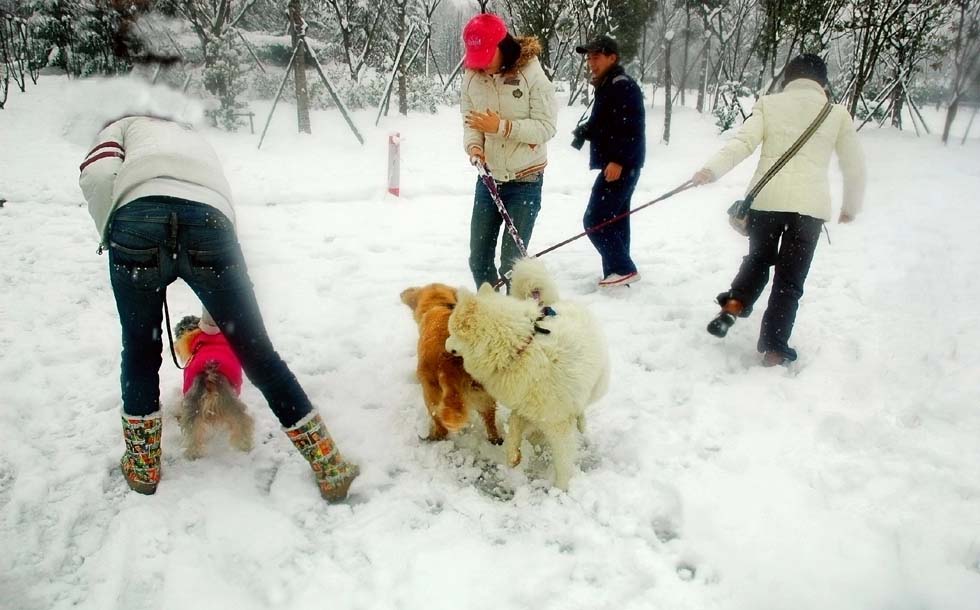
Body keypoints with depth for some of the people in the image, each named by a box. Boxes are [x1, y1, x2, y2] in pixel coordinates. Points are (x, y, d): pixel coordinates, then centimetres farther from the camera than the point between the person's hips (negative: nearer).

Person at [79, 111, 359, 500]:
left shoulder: (124, 127, 32)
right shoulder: (196, 140, 43)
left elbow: (97, 175, 6)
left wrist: (112, 239, 20)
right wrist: (219, 315, 47)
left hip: (137, 218, -2)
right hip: (210, 223, 2)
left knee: (140, 352, 22)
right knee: (258, 354, 10)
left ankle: (142, 466, 35)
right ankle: (330, 470, 14)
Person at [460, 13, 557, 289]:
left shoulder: (532, 75, -13)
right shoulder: (473, 77, -1)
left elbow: (546, 128, -15)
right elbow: (470, 121, 5)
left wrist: (502, 126, -24)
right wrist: (473, 145, -16)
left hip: (525, 181, -5)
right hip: (488, 180, 5)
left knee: (511, 261, -4)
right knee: (478, 258, 11)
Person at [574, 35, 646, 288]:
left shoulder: (623, 86, -13)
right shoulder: (607, 86, 18)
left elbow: (633, 128, -22)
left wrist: (618, 160, -26)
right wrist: (583, 131, 7)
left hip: (620, 167, -11)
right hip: (614, 165, 11)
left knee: (594, 220, -10)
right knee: (614, 220, 13)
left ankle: (624, 269, -3)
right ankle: (616, 273, 21)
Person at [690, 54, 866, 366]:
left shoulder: (769, 104, 9)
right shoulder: (837, 113, 11)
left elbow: (743, 142, -9)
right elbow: (855, 165, 14)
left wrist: (712, 169, -18)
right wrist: (851, 208, 26)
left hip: (766, 197, 1)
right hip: (810, 203, 0)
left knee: (759, 257, 24)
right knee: (790, 279, 9)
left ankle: (733, 304, 1)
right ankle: (774, 348, 11)